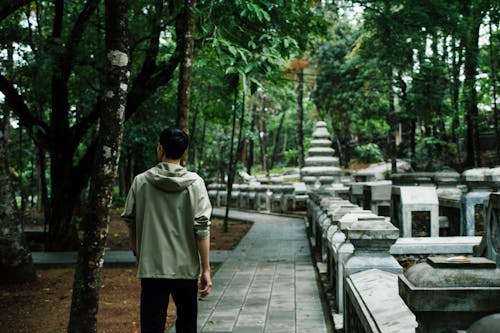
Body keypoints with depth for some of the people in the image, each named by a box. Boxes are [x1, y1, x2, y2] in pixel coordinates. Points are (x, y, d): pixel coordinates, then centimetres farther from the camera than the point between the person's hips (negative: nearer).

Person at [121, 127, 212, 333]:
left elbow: (130, 221, 6)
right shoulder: (194, 183, -4)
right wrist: (206, 269, -5)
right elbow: (202, 228, -9)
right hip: (186, 268, 0)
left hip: (151, 268, 0)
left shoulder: (141, 181, -1)